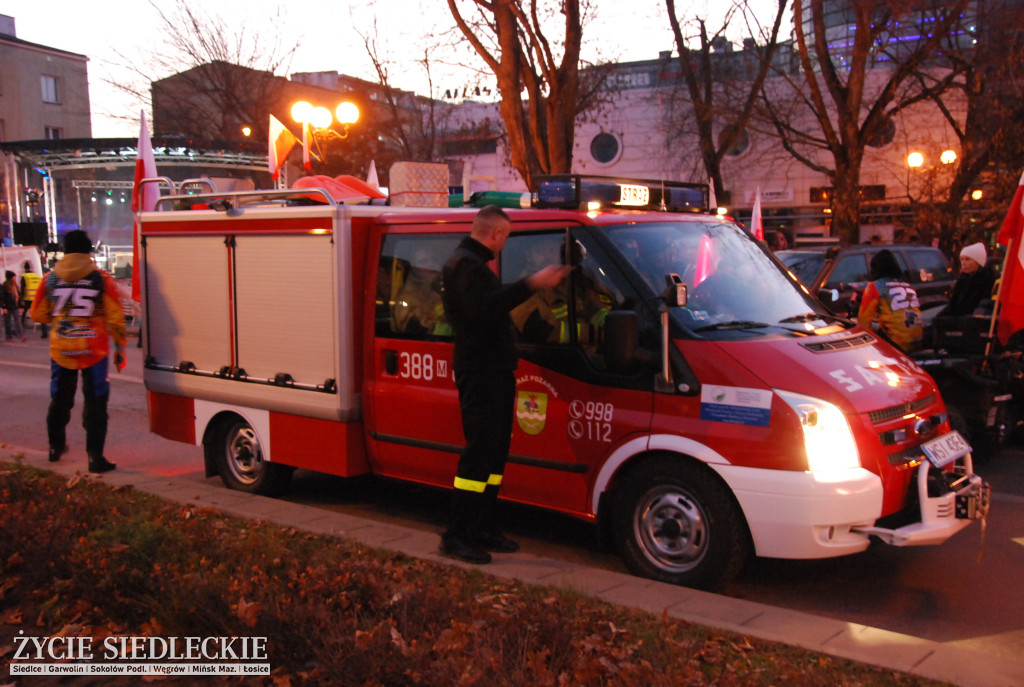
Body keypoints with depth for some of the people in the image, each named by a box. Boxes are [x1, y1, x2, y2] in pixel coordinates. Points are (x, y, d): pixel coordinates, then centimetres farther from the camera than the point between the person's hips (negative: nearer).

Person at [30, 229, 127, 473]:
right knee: (95, 403, 2)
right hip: (94, 350, -3)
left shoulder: (50, 278, 1)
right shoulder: (102, 279, -6)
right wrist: (120, 347, 2)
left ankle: (56, 446, 35)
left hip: (61, 350, 3)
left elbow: (38, 314, 7)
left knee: (60, 399, 20)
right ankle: (95, 455, -3)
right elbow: (115, 317, -7)